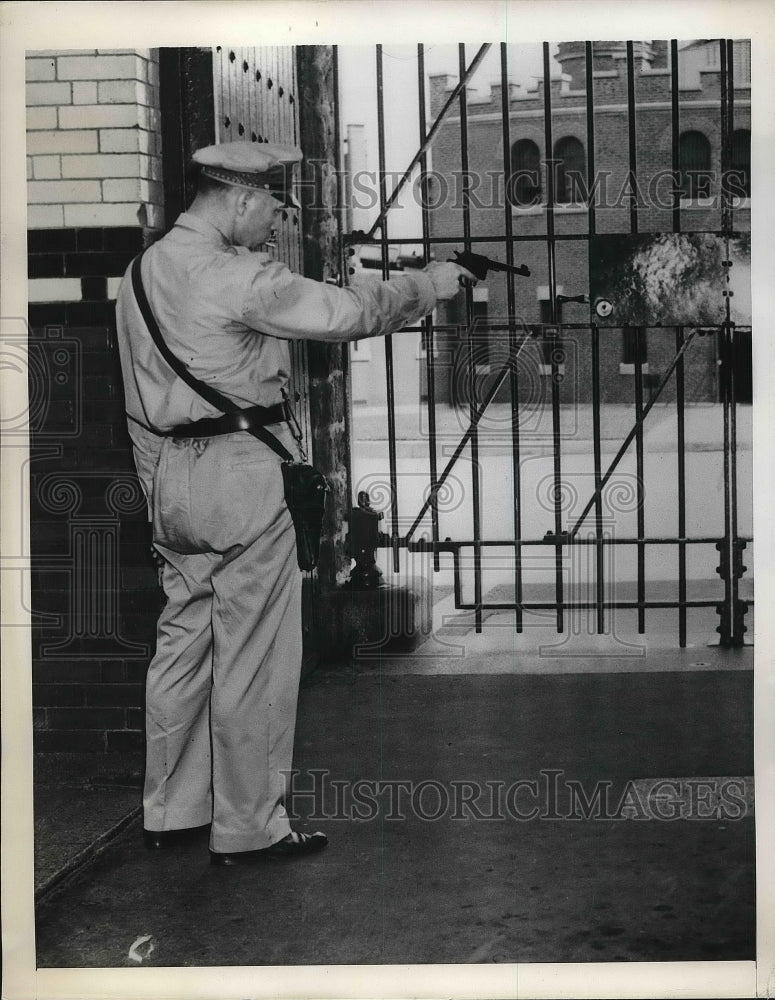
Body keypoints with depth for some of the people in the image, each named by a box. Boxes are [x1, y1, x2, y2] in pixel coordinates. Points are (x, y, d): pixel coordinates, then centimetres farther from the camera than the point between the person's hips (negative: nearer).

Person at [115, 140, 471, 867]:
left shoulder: (143, 271, 11)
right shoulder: (236, 277, -16)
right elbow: (347, 313, -15)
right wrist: (427, 285, 0)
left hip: (169, 478, 9)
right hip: (237, 475, -9)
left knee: (183, 641, 15)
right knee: (253, 658, 0)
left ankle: (169, 811, 24)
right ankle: (248, 828, 9)